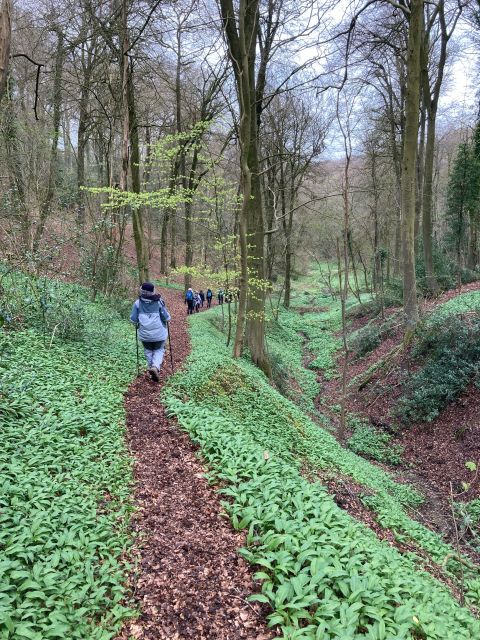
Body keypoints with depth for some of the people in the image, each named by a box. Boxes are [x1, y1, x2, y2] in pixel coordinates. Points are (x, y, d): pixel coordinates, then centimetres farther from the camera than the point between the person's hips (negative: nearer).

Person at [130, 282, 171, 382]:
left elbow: (133, 319, -1)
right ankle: (155, 367, -8)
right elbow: (166, 318, -5)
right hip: (159, 333, -1)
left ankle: (152, 368, 18)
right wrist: (164, 322, 18)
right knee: (159, 350, 15)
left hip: (144, 334, 1)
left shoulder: (138, 303, -5)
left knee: (148, 351, 20)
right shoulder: (159, 302, -8)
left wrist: (137, 324, 20)